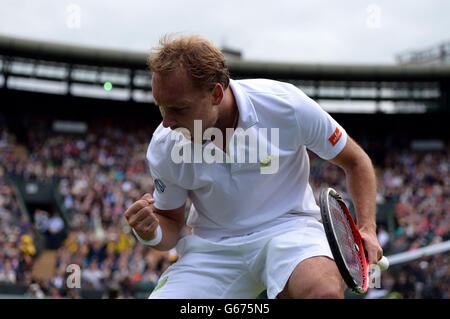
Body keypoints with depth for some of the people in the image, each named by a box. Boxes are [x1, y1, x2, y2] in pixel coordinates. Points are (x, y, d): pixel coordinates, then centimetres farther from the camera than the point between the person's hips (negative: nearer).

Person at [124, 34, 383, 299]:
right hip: (212, 245, 3)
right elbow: (171, 221, 7)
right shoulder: (163, 147, -10)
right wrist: (151, 234, -17)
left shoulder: (287, 105, -18)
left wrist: (367, 229, -14)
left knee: (325, 290, -37)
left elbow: (356, 161, -2)